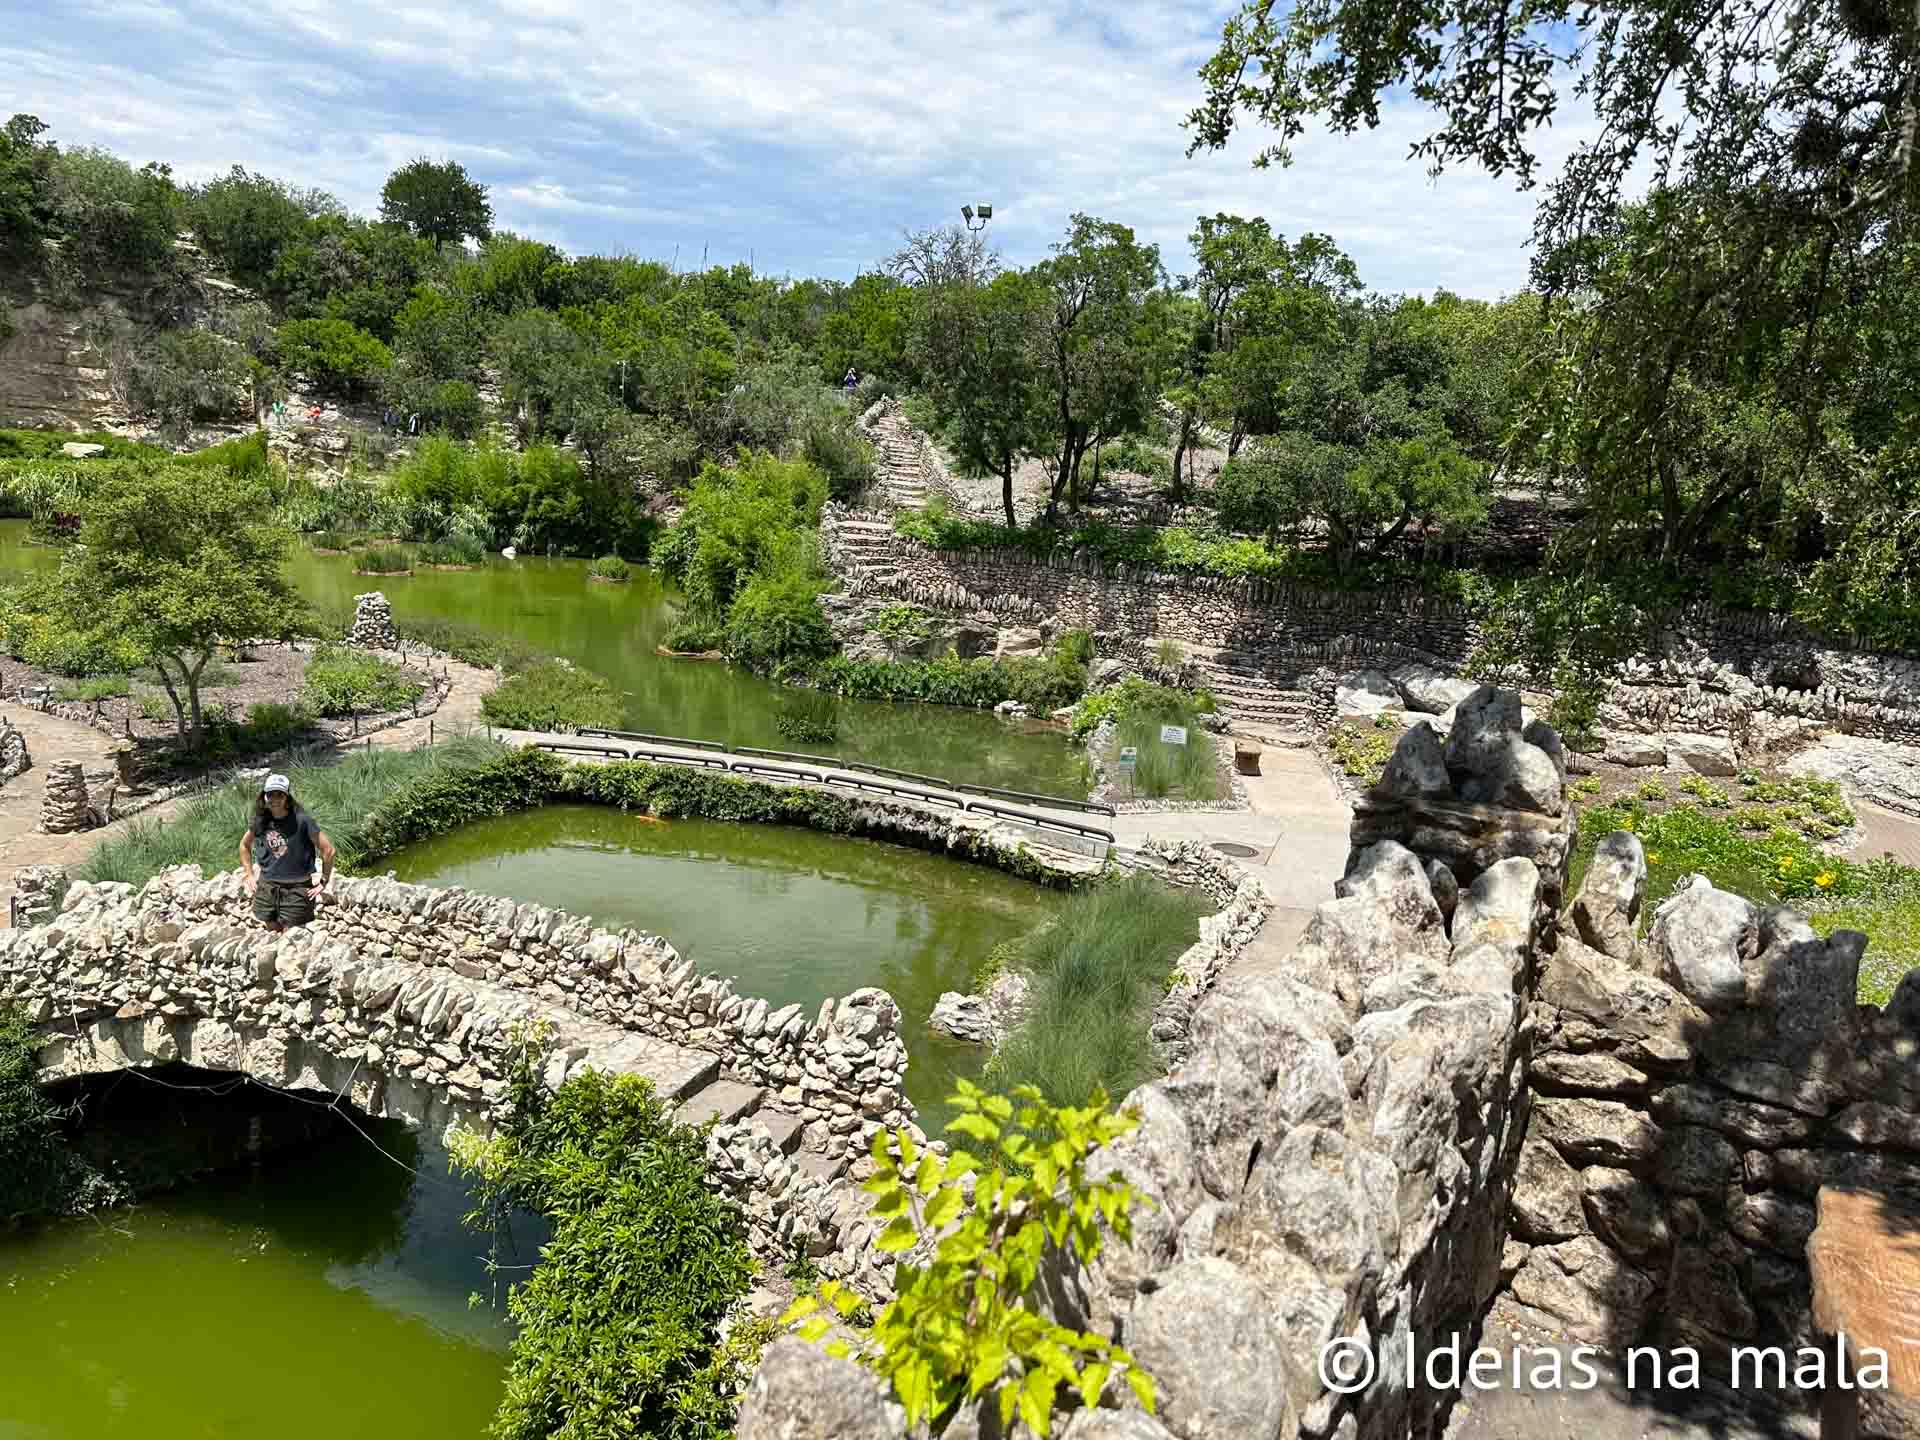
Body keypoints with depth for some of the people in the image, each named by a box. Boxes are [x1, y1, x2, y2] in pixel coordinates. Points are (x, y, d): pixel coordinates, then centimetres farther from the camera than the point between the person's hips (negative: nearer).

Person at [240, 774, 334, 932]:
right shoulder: (261, 821, -1)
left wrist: (323, 882, -7)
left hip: (296, 889, -4)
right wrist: (249, 875, 13)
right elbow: (244, 845, 20)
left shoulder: (301, 820, -15)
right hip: (267, 888, 4)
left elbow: (328, 850, -11)